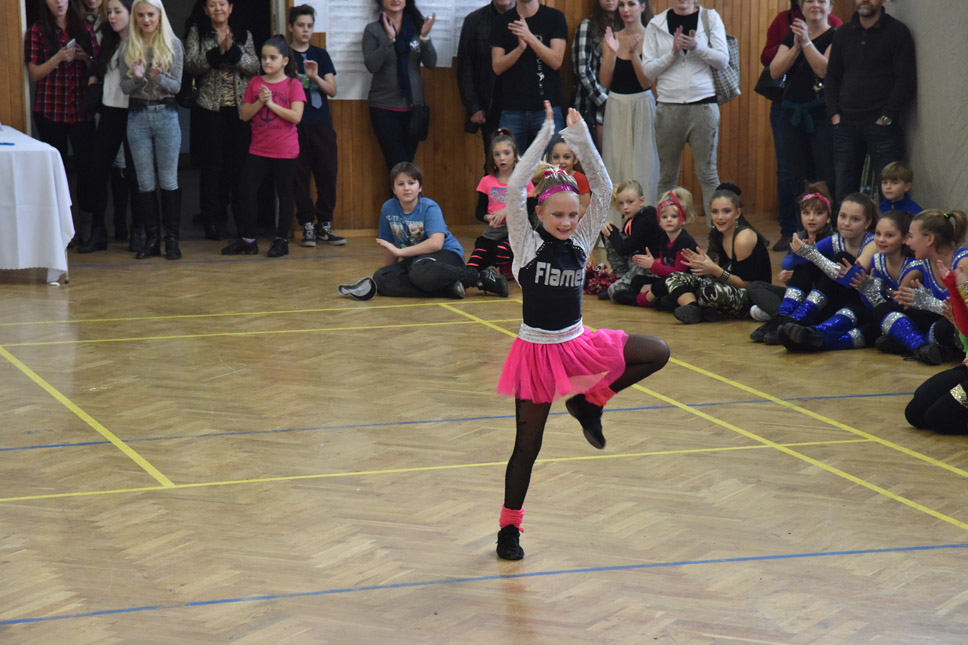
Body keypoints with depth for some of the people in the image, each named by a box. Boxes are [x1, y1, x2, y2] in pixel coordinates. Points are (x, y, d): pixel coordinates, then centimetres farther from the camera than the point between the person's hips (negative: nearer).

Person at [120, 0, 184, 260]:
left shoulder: (173, 45, 0)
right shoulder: (130, 48, 5)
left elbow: (176, 85, -3)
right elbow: (124, 87, 4)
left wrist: (159, 77, -23)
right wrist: (136, 77, -17)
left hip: (165, 114, -2)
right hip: (138, 115, 2)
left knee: (169, 180, 1)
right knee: (146, 182, 5)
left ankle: (172, 239, 7)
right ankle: (151, 238, 12)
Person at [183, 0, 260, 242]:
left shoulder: (243, 34, 11)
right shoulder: (197, 32, 7)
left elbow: (254, 66, 0)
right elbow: (190, 64, -6)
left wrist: (233, 52, -15)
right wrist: (217, 52, -18)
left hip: (240, 109, 1)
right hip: (211, 110, -1)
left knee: (240, 163, 0)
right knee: (212, 164, -1)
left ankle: (244, 220, 7)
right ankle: (213, 221, 4)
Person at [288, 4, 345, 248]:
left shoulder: (320, 55, 12)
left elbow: (332, 90, 5)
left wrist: (315, 77, -12)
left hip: (321, 124, 2)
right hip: (294, 125, -2)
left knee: (328, 173, -1)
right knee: (299, 175, -3)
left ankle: (324, 225, 8)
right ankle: (307, 225, 4)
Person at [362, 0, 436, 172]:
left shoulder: (417, 27, 6)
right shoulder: (373, 30, 0)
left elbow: (431, 64, -1)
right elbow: (371, 65, -12)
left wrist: (424, 37, -17)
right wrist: (389, 39, -23)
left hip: (413, 105, 3)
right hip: (384, 107, -2)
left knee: (408, 161, 3)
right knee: (397, 164, -8)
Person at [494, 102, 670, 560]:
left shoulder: (581, 241, 0)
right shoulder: (527, 243, -11)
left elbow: (604, 190, -4)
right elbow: (514, 189, -24)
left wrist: (581, 140, -13)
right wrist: (545, 135, -23)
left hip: (577, 343, 4)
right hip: (537, 349, -4)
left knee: (657, 354, -7)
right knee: (527, 446, 2)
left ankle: (589, 402, 6)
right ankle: (509, 528, 17)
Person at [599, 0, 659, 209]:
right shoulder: (612, 38, 5)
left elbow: (646, 82, -9)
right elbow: (605, 81, 0)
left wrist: (634, 54, -21)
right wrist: (613, 52, -13)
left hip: (641, 105, -4)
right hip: (616, 107, 4)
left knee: (642, 164, -2)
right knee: (615, 163, 4)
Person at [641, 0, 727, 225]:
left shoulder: (710, 18, 5)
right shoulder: (657, 25, 6)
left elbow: (723, 60, -3)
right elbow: (647, 70, 1)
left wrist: (696, 47, -18)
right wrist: (673, 51, -12)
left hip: (703, 105, -1)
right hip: (668, 107, 1)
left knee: (707, 171, 0)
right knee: (667, 174, 5)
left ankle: (716, 226, 1)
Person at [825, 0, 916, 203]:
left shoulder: (897, 32, -1)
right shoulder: (843, 33, 14)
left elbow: (906, 81, -6)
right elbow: (831, 77, 17)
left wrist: (886, 118, -11)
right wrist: (834, 114, 4)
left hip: (882, 127, -4)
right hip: (846, 125, 4)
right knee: (843, 192, 4)